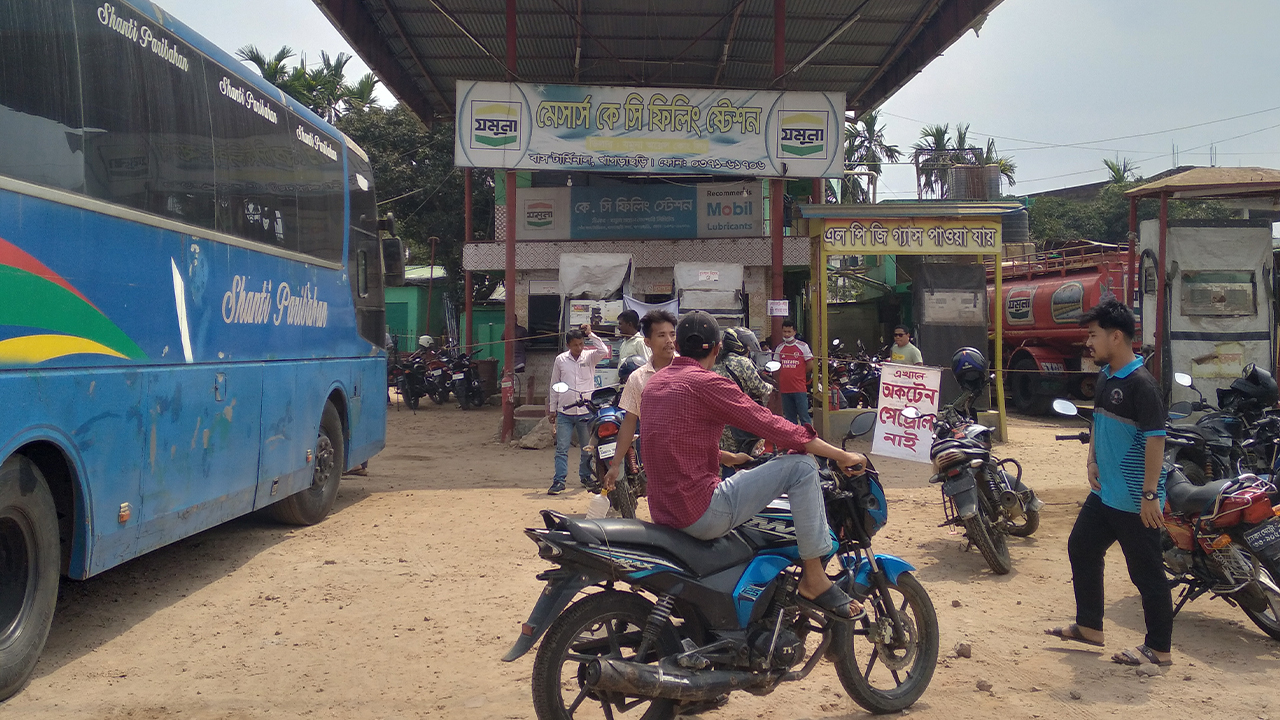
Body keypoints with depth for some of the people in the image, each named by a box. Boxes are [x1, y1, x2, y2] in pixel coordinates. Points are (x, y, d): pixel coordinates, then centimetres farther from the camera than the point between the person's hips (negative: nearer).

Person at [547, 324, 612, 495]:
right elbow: (554, 385, 9)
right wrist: (552, 409, 10)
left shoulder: (590, 357, 2)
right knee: (561, 449, -3)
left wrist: (590, 334, -16)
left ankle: (586, 477, 28)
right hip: (565, 412, 0)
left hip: (586, 411, 0)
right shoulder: (560, 360, 3)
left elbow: (604, 351, -20)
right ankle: (559, 481, -2)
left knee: (587, 448, 12)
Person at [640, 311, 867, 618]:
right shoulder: (707, 383, -11)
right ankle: (814, 577, -4)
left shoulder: (654, 383, 14)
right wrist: (842, 456, -6)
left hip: (663, 512, 9)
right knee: (800, 467, -7)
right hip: (701, 511, -9)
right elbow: (771, 426, -12)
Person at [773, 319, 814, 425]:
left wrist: (798, 375, 6)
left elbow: (810, 366, 0)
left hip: (800, 388, -4)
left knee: (804, 416, -5)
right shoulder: (779, 348, 10)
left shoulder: (803, 346, -1)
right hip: (785, 388, 4)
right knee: (789, 418, 10)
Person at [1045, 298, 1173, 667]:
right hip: (1104, 494, 10)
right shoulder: (1105, 378, 10)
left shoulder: (1140, 383, -19)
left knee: (1146, 571, 1)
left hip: (1136, 501, -10)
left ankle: (1159, 648, 14)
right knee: (1081, 549, 17)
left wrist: (1149, 493, -23)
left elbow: (1155, 438, -22)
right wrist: (1092, 462, 9)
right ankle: (1089, 626, 31)